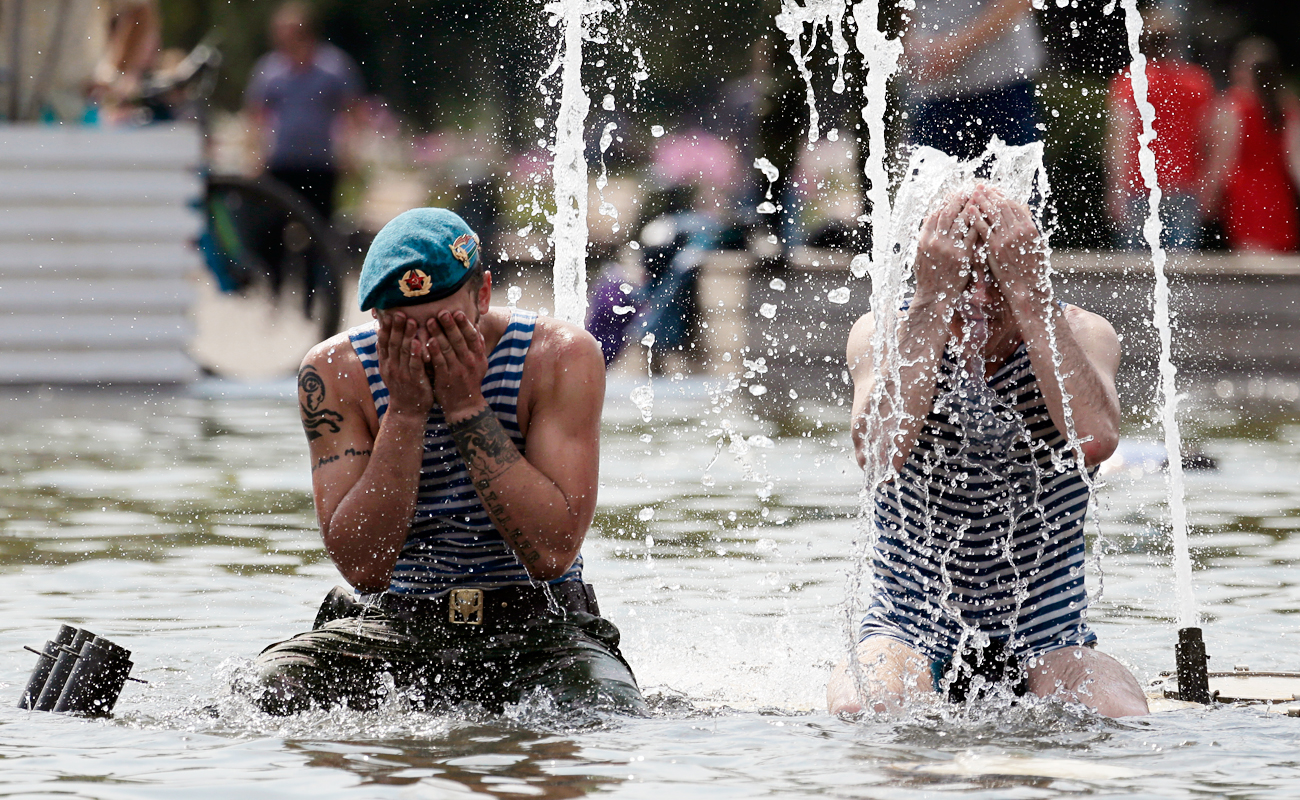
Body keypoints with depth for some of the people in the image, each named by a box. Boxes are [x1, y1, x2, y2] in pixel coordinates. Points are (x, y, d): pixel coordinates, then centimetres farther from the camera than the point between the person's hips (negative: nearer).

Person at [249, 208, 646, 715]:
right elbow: (364, 567, -15)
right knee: (271, 691, -28)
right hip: (394, 620, 0)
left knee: (598, 711, -32)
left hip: (536, 622, 0)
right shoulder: (334, 371, -7)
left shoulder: (562, 357, -10)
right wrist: (405, 411, -22)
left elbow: (552, 552, -20)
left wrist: (465, 406, -23)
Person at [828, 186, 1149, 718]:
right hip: (907, 629, -1)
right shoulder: (885, 335, -5)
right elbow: (878, 454, -27)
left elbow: (1095, 440, -28)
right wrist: (936, 300, -27)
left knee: (1123, 721, -27)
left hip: (1045, 638, 1)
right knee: (859, 712, -32)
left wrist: (1026, 292, -27)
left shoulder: (1079, 335, -4)